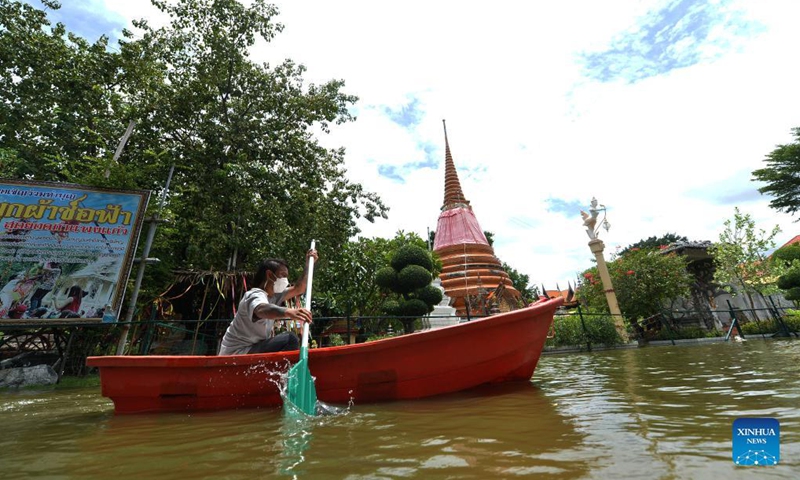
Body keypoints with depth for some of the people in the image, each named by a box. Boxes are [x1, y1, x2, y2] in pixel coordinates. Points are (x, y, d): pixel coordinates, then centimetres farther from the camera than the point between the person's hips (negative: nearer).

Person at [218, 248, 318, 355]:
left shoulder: (274, 295, 11)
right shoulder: (255, 295, -17)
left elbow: (298, 289, 14)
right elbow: (262, 309, -40)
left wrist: (308, 264, 6)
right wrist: (288, 312, -61)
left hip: (251, 349, 10)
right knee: (290, 339, -25)